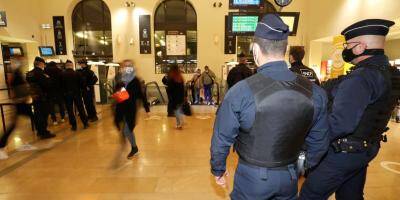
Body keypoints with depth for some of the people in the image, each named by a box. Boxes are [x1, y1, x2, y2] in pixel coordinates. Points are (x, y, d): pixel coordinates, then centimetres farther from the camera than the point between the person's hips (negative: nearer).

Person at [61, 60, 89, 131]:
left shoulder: (62, 74, -6)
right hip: (76, 93, 0)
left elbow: (61, 85, -2)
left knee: (70, 110, 6)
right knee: (80, 108, 7)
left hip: (67, 94, 0)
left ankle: (74, 125, 7)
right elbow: (81, 82, -4)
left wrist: (64, 91, 12)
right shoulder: (76, 73, -7)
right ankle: (85, 123, 10)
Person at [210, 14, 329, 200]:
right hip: (290, 176, 3)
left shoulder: (241, 91, -24)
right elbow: (319, 141, 0)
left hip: (251, 177, -2)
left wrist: (218, 169, 3)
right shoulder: (314, 91, -11)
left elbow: (222, 139, -15)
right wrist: (307, 166, 19)